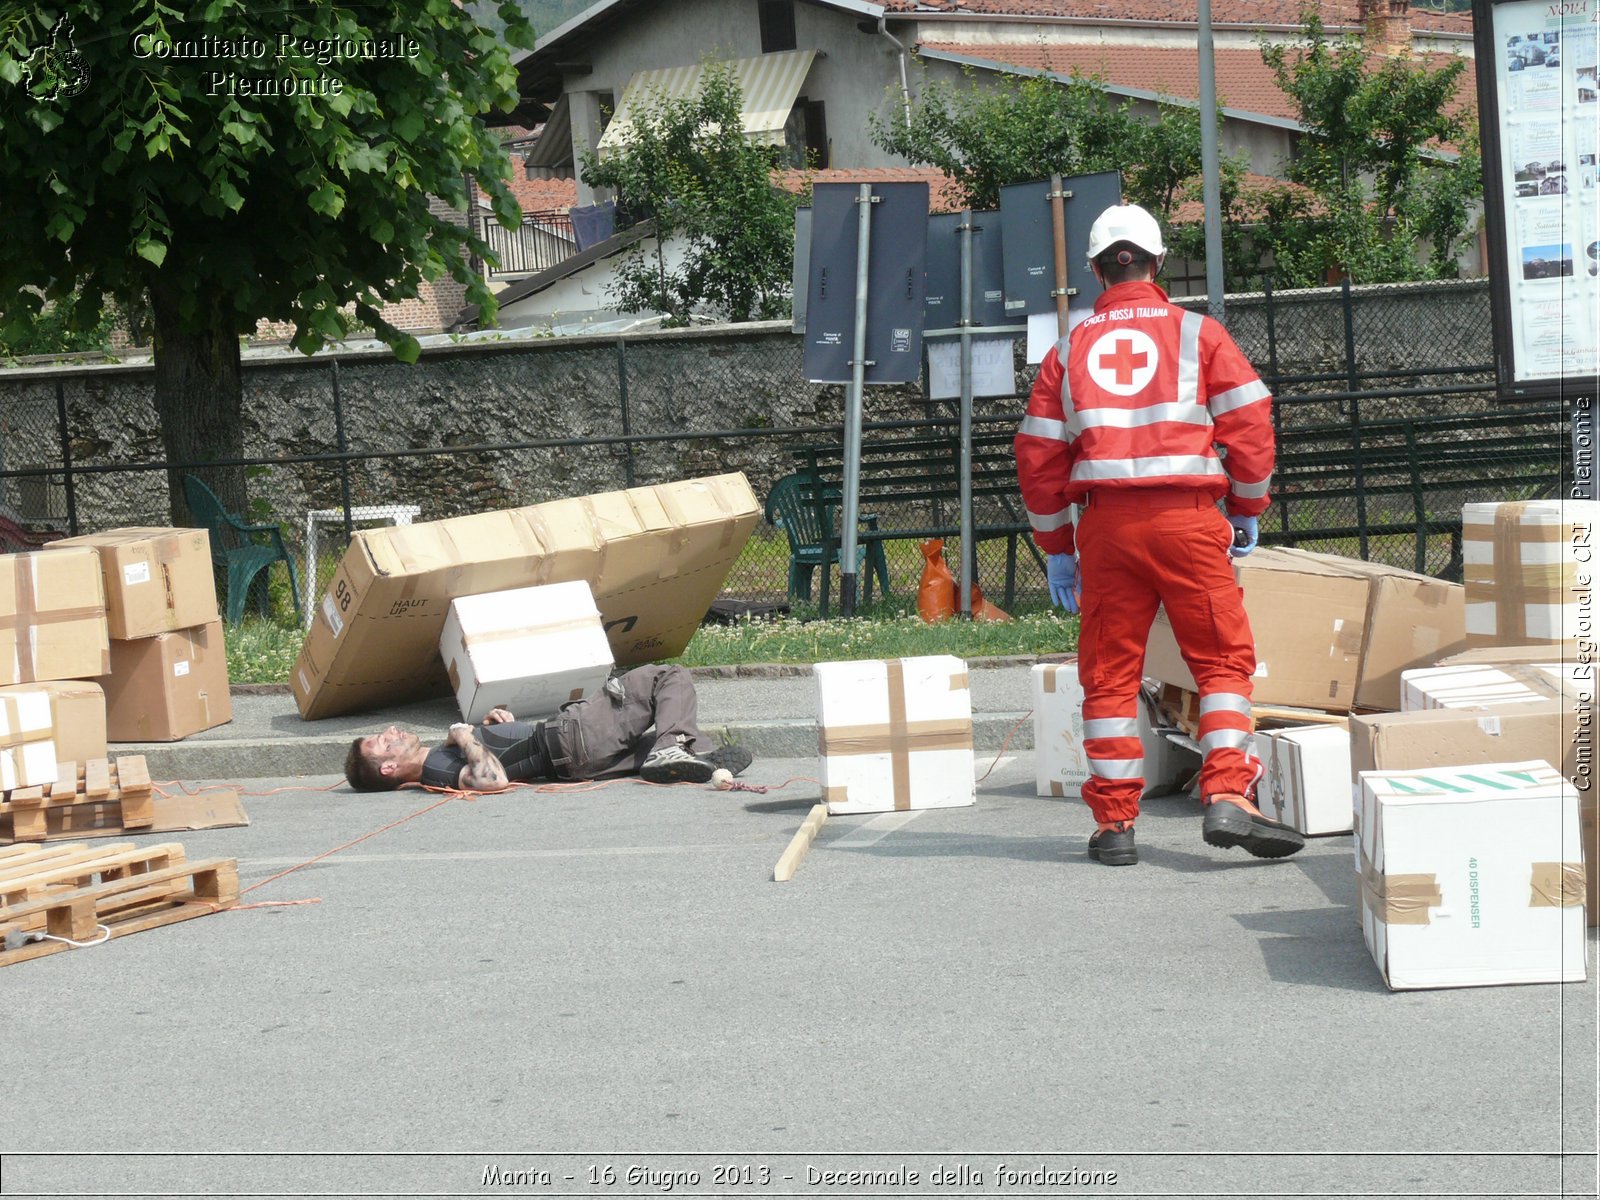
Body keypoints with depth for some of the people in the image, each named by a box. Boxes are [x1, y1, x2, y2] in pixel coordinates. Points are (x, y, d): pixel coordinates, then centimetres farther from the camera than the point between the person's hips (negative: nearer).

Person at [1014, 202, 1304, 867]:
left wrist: (1056, 548, 19)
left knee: (1110, 670, 8)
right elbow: (1248, 419, 2)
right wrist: (1247, 509, 14)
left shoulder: (1069, 350, 14)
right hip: (1187, 518, -2)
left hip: (1105, 523, 2)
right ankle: (1228, 799, -10)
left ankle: (1114, 822, 9)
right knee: (1223, 657, 3)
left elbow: (1037, 452, 12)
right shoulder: (1197, 333, 8)